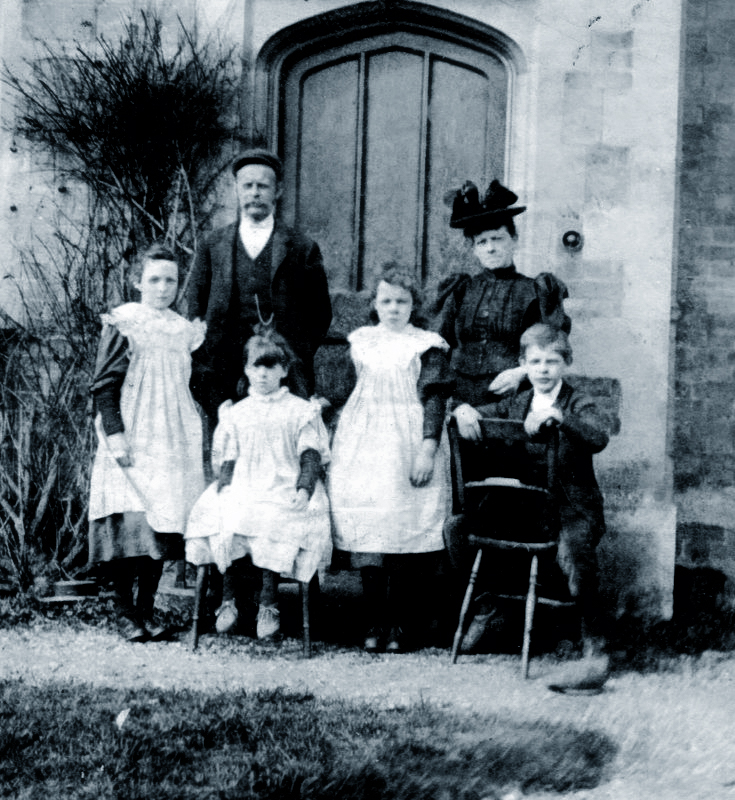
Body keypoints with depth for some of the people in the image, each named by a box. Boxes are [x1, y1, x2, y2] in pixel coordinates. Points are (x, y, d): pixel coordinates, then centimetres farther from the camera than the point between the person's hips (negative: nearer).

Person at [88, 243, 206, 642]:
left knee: (163, 523, 3)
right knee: (130, 525, -9)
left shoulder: (184, 329, 12)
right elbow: (104, 385, -7)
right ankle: (129, 616, 1)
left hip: (174, 440, 5)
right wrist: (115, 435, -14)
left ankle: (147, 610, 12)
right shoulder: (122, 324, -4)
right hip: (131, 442, -5)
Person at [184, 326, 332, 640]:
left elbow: (311, 456, 3)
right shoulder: (235, 413, 19)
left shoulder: (301, 411, 12)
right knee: (225, 522, -29)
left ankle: (268, 604, -23)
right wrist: (224, 486, -6)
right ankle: (229, 599, -17)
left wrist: (304, 488, -13)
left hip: (284, 490, -2)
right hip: (242, 489, 2)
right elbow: (226, 459, 14)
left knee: (270, 524, -34)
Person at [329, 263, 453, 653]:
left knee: (405, 529, -6)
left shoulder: (427, 345, 2)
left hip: (408, 445, -3)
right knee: (365, 527, -5)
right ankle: (374, 624, 1)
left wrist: (428, 447, -11)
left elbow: (434, 400, -3)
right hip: (362, 444, 3)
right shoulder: (361, 341, 14)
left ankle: (397, 625, 3)